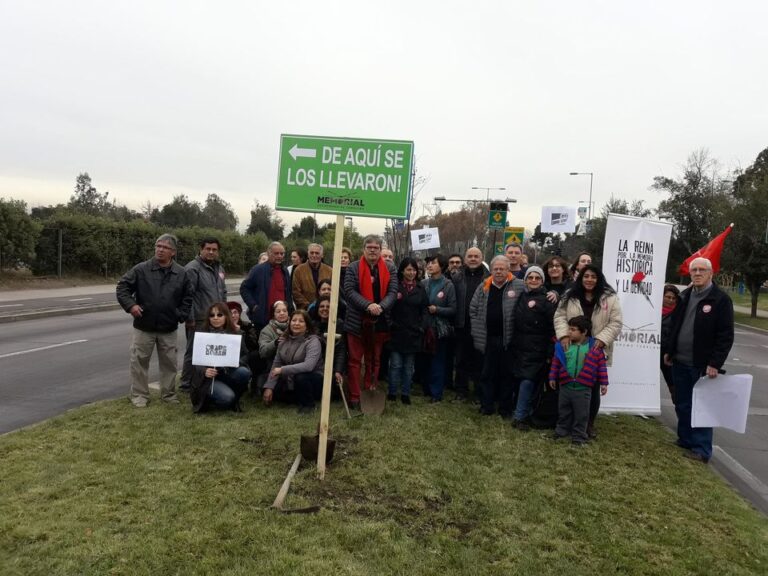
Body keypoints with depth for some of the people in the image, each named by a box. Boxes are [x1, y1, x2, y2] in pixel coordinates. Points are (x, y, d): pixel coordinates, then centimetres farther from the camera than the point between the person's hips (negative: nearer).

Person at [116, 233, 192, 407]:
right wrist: (130, 305, -15)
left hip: (168, 329, 2)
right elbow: (122, 287, -3)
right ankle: (139, 395, 19)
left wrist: (182, 315, 1)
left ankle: (169, 394, 24)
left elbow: (188, 297, 10)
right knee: (139, 361, 5)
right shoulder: (141, 269, -6)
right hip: (144, 327, -1)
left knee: (169, 362, 10)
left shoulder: (181, 273, 1)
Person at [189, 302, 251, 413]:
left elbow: (244, 355, 4)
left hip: (228, 374, 3)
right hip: (208, 378, -3)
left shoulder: (236, 333, 7)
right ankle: (208, 400, 5)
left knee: (244, 372, -30)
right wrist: (204, 371, -27)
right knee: (226, 397, -31)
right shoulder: (200, 334, 1)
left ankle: (233, 401, -3)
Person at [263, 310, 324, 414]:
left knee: (301, 376, -35)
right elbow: (276, 365, -1)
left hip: (313, 381, -7)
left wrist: (283, 370, -33)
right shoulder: (284, 341, 2)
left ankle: (308, 404, -8)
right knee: (273, 390, -10)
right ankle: (299, 399, 13)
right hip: (290, 382, 7)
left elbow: (308, 365, -34)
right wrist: (269, 387, -12)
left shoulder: (313, 341, -18)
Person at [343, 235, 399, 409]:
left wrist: (381, 306, -23)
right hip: (357, 321, -2)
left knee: (374, 361, 12)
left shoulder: (390, 269, 5)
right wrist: (368, 305, -25)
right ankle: (354, 397, 9)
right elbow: (349, 291, -11)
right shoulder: (353, 268, -1)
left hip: (379, 322, 2)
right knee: (355, 360, 3)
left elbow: (393, 292, -4)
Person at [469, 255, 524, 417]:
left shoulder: (519, 286, -4)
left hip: (508, 339, -2)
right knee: (487, 374, 10)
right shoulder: (484, 287, 6)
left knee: (506, 374, 9)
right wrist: (478, 332, 5)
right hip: (488, 338, 3)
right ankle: (486, 405, 21)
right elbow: (473, 310, 11)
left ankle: (505, 407, 21)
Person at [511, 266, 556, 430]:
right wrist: (513, 342, 10)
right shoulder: (521, 296, 10)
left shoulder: (546, 299, -4)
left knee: (527, 380, -9)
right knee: (520, 379, 7)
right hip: (519, 346, 5)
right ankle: (525, 413, 21)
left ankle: (520, 416, 0)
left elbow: (553, 326, -8)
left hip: (536, 349, -5)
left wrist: (550, 351, -14)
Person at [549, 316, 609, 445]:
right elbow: (556, 362, 7)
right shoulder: (563, 345, -2)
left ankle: (579, 435, 23)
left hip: (583, 388, -2)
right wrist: (553, 377, 9)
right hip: (565, 386, 3)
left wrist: (603, 383, -3)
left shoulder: (594, 347, -8)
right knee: (564, 411, 17)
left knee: (581, 413, 8)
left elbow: (601, 365, -3)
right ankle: (562, 431, 32)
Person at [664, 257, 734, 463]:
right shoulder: (685, 296, 10)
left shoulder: (721, 299, -10)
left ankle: (701, 450, 10)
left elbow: (726, 335, -13)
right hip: (680, 362, 6)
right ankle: (685, 440, 29)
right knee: (682, 405, 15)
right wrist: (669, 351, 14)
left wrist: (715, 363, -18)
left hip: (702, 365, -6)